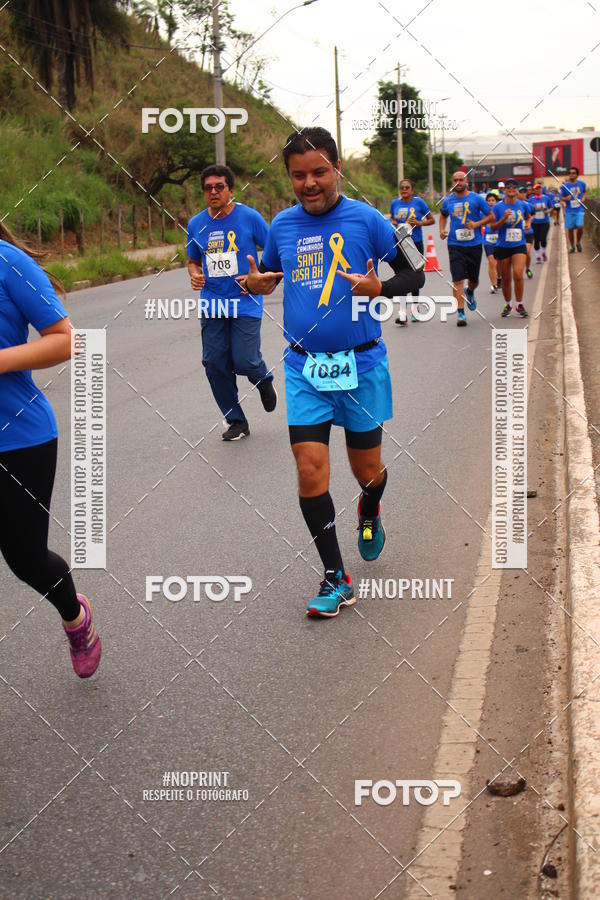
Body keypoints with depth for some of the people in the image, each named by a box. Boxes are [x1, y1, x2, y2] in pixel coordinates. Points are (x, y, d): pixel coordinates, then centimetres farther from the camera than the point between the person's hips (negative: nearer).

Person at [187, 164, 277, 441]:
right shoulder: (196, 224, 5)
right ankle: (236, 421, 18)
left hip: (245, 304, -4)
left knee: (245, 361, -10)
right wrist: (194, 275, -2)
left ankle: (265, 381, 29)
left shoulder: (250, 217, -5)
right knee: (215, 364, 1)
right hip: (212, 306, 4)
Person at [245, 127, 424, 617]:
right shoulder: (282, 225, 3)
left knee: (367, 470, 10)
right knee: (310, 470, -7)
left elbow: (414, 274, -1)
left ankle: (370, 514, 48)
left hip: (361, 364, -2)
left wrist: (379, 288, -21)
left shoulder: (366, 219, -7)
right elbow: (267, 272, 20)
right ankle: (336, 579, 6)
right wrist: (256, 283, -3)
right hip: (304, 366, 2)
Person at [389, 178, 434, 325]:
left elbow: (431, 219, 3)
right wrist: (392, 223, -2)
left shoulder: (419, 202, -3)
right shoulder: (395, 203, 4)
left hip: (416, 243, -1)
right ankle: (402, 312, -12)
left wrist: (419, 223, -13)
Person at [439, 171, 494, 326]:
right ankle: (460, 313, -9)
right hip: (455, 245, 0)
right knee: (458, 280, -10)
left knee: (473, 278, 14)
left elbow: (491, 216, 2)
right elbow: (443, 215, 25)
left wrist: (476, 224, -13)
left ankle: (470, 292, 49)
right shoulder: (448, 201, 5)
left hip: (474, 244, 0)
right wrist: (442, 229, 7)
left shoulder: (476, 199, -2)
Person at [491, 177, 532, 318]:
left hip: (519, 245, 0)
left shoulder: (524, 205, 3)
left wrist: (528, 224, 4)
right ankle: (508, 304, 28)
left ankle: (520, 305, 0)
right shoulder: (498, 207, -3)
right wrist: (504, 218, -19)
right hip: (503, 247, 0)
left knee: (518, 275, -16)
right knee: (506, 279, 8)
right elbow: (493, 227, -5)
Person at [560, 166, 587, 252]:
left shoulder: (582, 183, 1)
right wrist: (566, 199, -16)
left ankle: (578, 243, 12)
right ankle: (572, 247, 23)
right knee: (570, 229, 5)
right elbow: (561, 198, 6)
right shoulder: (564, 186, -3)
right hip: (569, 211, 0)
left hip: (580, 210, 0)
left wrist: (583, 198, 0)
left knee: (580, 227, -15)